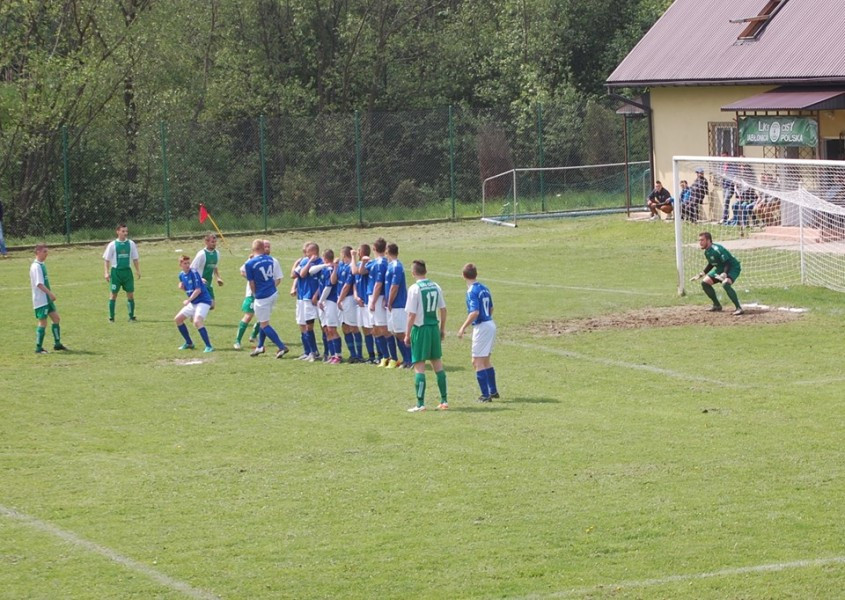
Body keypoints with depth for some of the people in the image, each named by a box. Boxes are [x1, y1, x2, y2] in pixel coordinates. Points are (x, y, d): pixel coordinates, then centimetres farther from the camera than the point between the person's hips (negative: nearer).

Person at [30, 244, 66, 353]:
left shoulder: (42, 265, 12)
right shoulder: (36, 267, -17)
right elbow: (39, 284, -24)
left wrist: (50, 294, 17)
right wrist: (50, 293, -24)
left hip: (47, 299, 10)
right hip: (40, 300, -10)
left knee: (56, 318, 11)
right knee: (43, 323, -5)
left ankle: (57, 344, 19)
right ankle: (38, 348, 2)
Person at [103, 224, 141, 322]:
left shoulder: (131, 244, 4)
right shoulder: (112, 245, -3)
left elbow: (135, 259, 11)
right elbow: (107, 260, 0)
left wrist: (138, 270, 5)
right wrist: (107, 272, -7)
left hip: (127, 271, 2)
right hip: (116, 271, -2)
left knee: (130, 294, 0)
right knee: (113, 294, 1)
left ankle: (131, 316, 7)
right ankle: (111, 317, 7)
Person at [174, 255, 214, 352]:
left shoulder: (194, 273, -16)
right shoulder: (182, 275, 8)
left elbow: (198, 290, -21)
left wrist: (188, 300, -24)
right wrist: (181, 286, 0)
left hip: (203, 301, -9)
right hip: (193, 303, 9)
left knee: (197, 322, -28)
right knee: (177, 319, 13)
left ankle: (209, 346, -26)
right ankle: (189, 343, 25)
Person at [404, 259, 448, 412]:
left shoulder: (415, 289, -13)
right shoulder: (435, 287, 4)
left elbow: (412, 315, -15)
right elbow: (443, 309, 10)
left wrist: (407, 335, -8)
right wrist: (442, 329, 20)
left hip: (420, 329, -6)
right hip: (434, 328, 6)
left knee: (419, 366, -2)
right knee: (438, 364, 15)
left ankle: (420, 404, -4)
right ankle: (444, 401, 18)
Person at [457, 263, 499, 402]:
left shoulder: (472, 291, -17)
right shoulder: (484, 288, 9)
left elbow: (475, 313, -25)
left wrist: (463, 328, -19)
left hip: (481, 327, -9)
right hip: (491, 324, 9)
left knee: (477, 362, -3)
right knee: (486, 360, 21)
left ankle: (486, 395, -5)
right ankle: (493, 391, 27)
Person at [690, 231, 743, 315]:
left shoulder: (717, 249, -28)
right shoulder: (707, 252, 0)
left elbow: (728, 263, -31)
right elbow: (711, 264, 18)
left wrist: (725, 274, -47)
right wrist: (701, 274, 15)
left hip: (733, 267, -10)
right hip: (720, 268, 10)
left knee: (725, 283, -36)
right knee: (705, 283, 6)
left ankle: (739, 308, -32)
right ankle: (717, 305, 20)